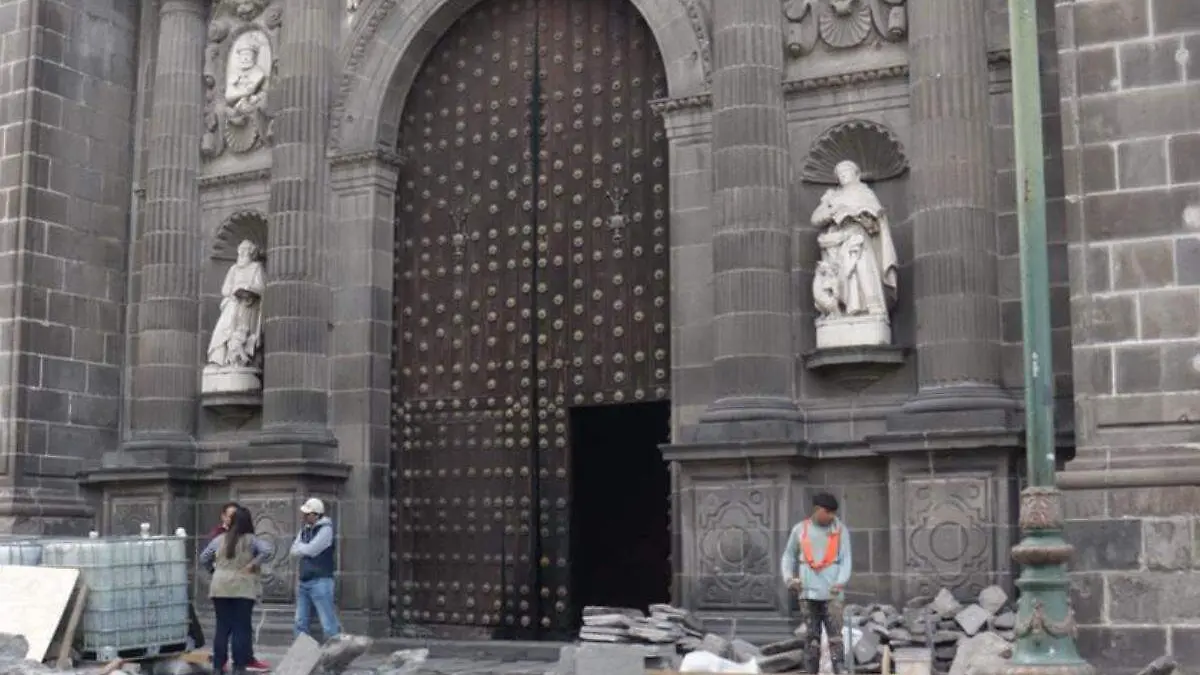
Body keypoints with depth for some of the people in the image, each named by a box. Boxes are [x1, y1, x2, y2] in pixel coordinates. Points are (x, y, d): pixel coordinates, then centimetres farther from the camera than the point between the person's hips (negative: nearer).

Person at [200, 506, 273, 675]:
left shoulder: (220, 539, 5)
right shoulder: (251, 540, -4)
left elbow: (203, 558, 11)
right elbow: (267, 551, -19)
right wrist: (253, 564, -10)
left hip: (220, 588, 3)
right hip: (243, 588, -3)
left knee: (222, 627, 8)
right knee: (241, 628, 1)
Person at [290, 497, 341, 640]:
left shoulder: (325, 529, -8)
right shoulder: (304, 530, 15)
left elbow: (310, 549, -15)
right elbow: (294, 551, 8)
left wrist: (300, 547, 3)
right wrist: (306, 549, -8)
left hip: (320, 581, -8)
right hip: (303, 582, 8)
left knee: (328, 625, -9)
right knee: (300, 623, 10)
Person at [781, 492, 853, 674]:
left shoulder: (840, 530, 3)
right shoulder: (800, 529, 6)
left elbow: (846, 559, -3)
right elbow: (789, 556, 16)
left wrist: (841, 582, -19)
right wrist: (789, 578, 0)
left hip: (832, 593, -1)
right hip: (808, 593, 1)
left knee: (835, 637, -9)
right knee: (812, 638, 5)